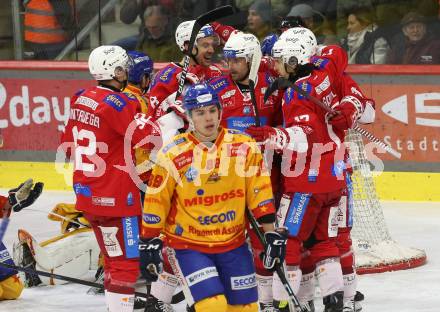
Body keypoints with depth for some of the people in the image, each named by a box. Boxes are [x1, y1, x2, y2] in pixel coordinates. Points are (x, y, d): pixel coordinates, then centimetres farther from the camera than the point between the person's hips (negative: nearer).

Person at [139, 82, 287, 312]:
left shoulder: (244, 147, -4)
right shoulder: (173, 155, -11)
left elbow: (260, 192, 1)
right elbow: (155, 202, -4)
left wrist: (272, 234, 0)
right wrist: (149, 245, -3)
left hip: (233, 243, 4)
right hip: (188, 245, -4)